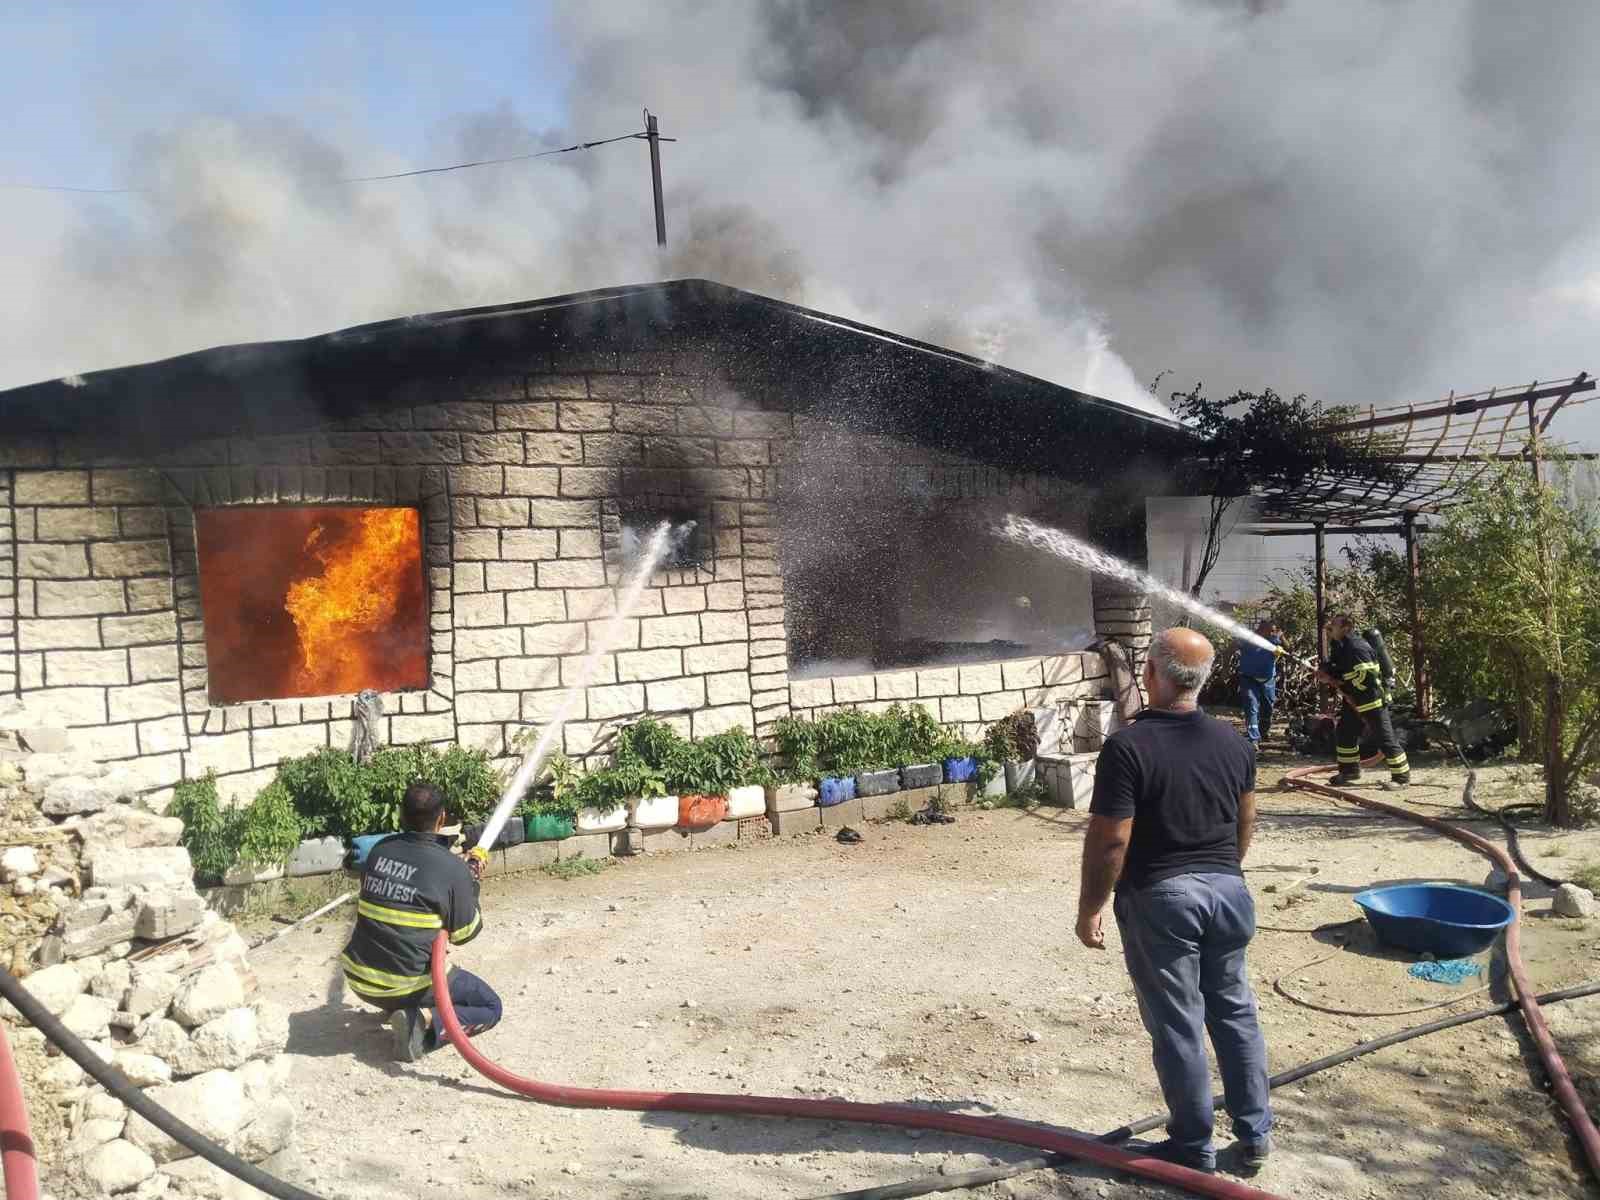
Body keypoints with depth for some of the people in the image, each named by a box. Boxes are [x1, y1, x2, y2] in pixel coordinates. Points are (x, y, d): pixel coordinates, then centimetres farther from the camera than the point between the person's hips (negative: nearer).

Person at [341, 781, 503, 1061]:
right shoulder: (451, 869, -16)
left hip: (359, 979, 7)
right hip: (408, 984, -7)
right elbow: (465, 934, -5)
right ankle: (423, 1024, -11)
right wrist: (471, 883, 9)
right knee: (490, 1008, 10)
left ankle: (394, 1008, 17)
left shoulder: (379, 850, -1)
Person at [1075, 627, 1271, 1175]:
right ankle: (1255, 1134, 29)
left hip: (1159, 898, -6)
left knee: (1177, 1026, 7)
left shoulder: (1128, 746, -19)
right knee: (1236, 1013, 19)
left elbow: (1110, 841, -19)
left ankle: (1194, 1147, 20)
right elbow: (1246, 820, 13)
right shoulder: (1233, 741, 2)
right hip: (1227, 889, 6)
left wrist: (1089, 910, -8)